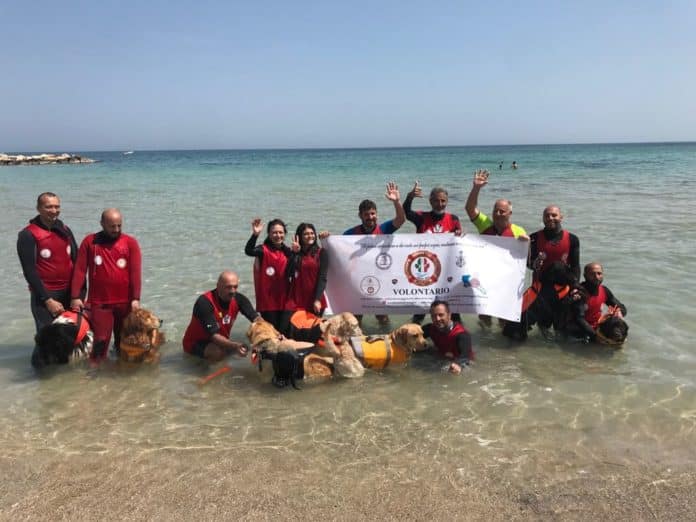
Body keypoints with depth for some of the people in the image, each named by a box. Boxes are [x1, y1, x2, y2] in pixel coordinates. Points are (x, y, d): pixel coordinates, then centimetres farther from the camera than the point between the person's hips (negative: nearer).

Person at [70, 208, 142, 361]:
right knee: (100, 341, -3)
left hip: (125, 302, 1)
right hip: (98, 303, -1)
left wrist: (136, 298, -11)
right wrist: (75, 297, -7)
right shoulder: (89, 241, 3)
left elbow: (135, 272, -4)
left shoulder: (130, 242, 1)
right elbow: (80, 270, 0)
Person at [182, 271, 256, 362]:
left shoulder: (238, 299, -13)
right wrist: (235, 346, -51)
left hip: (219, 341, 8)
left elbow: (256, 318, -18)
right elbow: (214, 335, -35)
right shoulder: (205, 303, -30)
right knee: (218, 352, -34)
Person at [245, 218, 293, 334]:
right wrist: (255, 234, -41)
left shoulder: (287, 251, 9)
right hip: (268, 299, -4)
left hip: (284, 299, 4)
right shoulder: (264, 250, -6)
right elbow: (248, 251, -26)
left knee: (285, 332, 2)